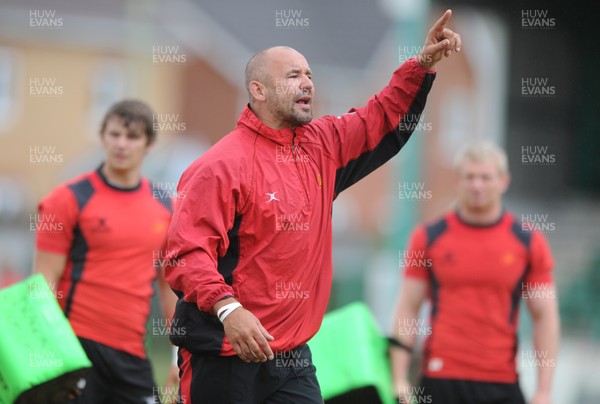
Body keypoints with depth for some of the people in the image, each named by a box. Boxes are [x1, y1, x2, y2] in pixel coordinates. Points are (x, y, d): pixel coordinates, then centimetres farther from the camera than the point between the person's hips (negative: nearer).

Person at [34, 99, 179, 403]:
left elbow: (171, 287, 18)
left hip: (132, 354, 5)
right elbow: (45, 282, -5)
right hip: (79, 344, -5)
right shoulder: (69, 200, -2)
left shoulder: (164, 209, 12)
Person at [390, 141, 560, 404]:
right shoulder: (428, 237, 4)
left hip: (502, 382, 0)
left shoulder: (528, 242, 4)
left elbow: (545, 317, 5)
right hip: (440, 381, 0)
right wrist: (399, 379, -2)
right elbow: (407, 309, 5)